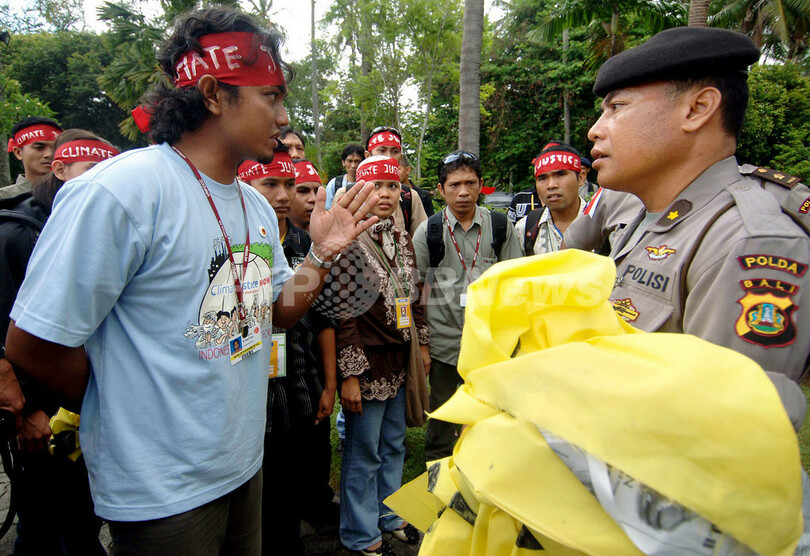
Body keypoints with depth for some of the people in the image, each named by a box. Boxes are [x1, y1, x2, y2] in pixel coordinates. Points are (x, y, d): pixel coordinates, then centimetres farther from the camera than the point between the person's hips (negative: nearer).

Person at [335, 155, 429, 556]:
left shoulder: (402, 239, 9)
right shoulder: (349, 242, -14)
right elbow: (342, 315, -16)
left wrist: (422, 344, 15)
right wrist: (349, 374, -17)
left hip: (400, 361, 7)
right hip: (367, 364, -7)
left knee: (394, 444, 20)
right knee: (364, 452, 8)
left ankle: (389, 514, 41)